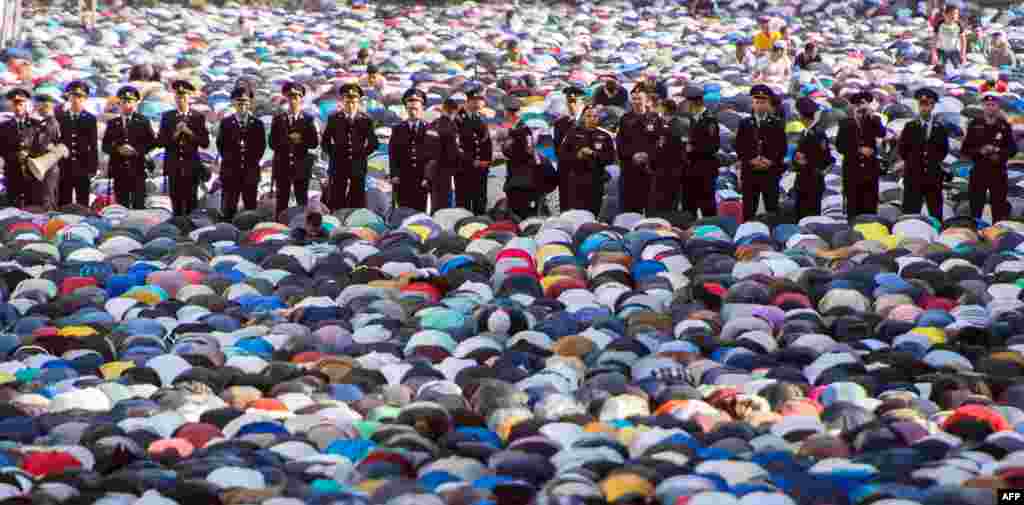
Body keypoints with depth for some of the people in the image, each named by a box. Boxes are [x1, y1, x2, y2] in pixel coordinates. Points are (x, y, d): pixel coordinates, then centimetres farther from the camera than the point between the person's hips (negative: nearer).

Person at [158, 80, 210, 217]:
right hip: (174, 166, 1)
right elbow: (160, 141, 2)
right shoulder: (167, 117, 8)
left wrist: (189, 132, -12)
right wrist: (175, 134, -13)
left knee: (191, 203, -3)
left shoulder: (198, 117, 5)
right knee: (176, 203, 0)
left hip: (192, 167, -1)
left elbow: (205, 143, -1)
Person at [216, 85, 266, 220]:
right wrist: (229, 160, -1)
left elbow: (261, 146, 7)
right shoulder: (226, 123, 7)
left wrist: (253, 161, -2)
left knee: (251, 208, 2)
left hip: (251, 172, 1)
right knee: (228, 209, -2)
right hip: (230, 171, -1)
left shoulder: (257, 124, 9)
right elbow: (221, 145, 6)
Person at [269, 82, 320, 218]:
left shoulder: (308, 120, 6)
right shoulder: (278, 120, 9)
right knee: (281, 203, 1)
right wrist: (287, 140, -12)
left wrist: (300, 140, -14)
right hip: (282, 166, 1)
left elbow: (315, 142, -1)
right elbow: (272, 143, 2)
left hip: (301, 166, -1)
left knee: (302, 202, 2)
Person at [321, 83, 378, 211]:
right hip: (338, 166, 0)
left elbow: (373, 143, 8)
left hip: (358, 166, 0)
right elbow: (325, 142, 10)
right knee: (336, 202, -4)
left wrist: (362, 154, 0)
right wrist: (333, 154, 0)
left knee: (357, 204, 0)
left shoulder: (366, 120, 6)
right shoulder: (334, 119, 7)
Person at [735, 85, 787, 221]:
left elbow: (782, 147, 3)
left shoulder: (777, 123, 7)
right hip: (750, 171, 1)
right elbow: (739, 147, 5)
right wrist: (751, 160, -10)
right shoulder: (745, 124, 10)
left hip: (770, 171, -1)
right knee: (749, 209, 2)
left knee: (772, 207, -1)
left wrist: (771, 160, -11)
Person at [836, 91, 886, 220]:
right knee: (853, 206, 0)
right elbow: (840, 146, 1)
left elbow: (882, 134, -12)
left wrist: (870, 115, -15)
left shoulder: (874, 121, 8)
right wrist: (858, 150, -9)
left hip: (870, 169, 0)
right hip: (852, 169, 0)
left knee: (870, 207, -3)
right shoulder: (846, 123, 7)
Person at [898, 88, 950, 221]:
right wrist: (912, 162, 4)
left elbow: (944, 150, 14)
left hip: (934, 176, 1)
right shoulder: (910, 127, 7)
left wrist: (935, 161, 4)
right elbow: (902, 149, 8)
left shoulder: (940, 128, 10)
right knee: (910, 213, -4)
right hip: (913, 175, -1)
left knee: (936, 215, 1)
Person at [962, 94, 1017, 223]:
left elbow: (1013, 150, 5)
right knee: (975, 208, 0)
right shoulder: (974, 125, 6)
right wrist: (980, 151, -14)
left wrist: (999, 152, -14)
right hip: (978, 170, 0)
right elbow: (964, 149, 4)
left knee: (999, 207, -1)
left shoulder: (1004, 126, 6)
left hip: (999, 172, 0)